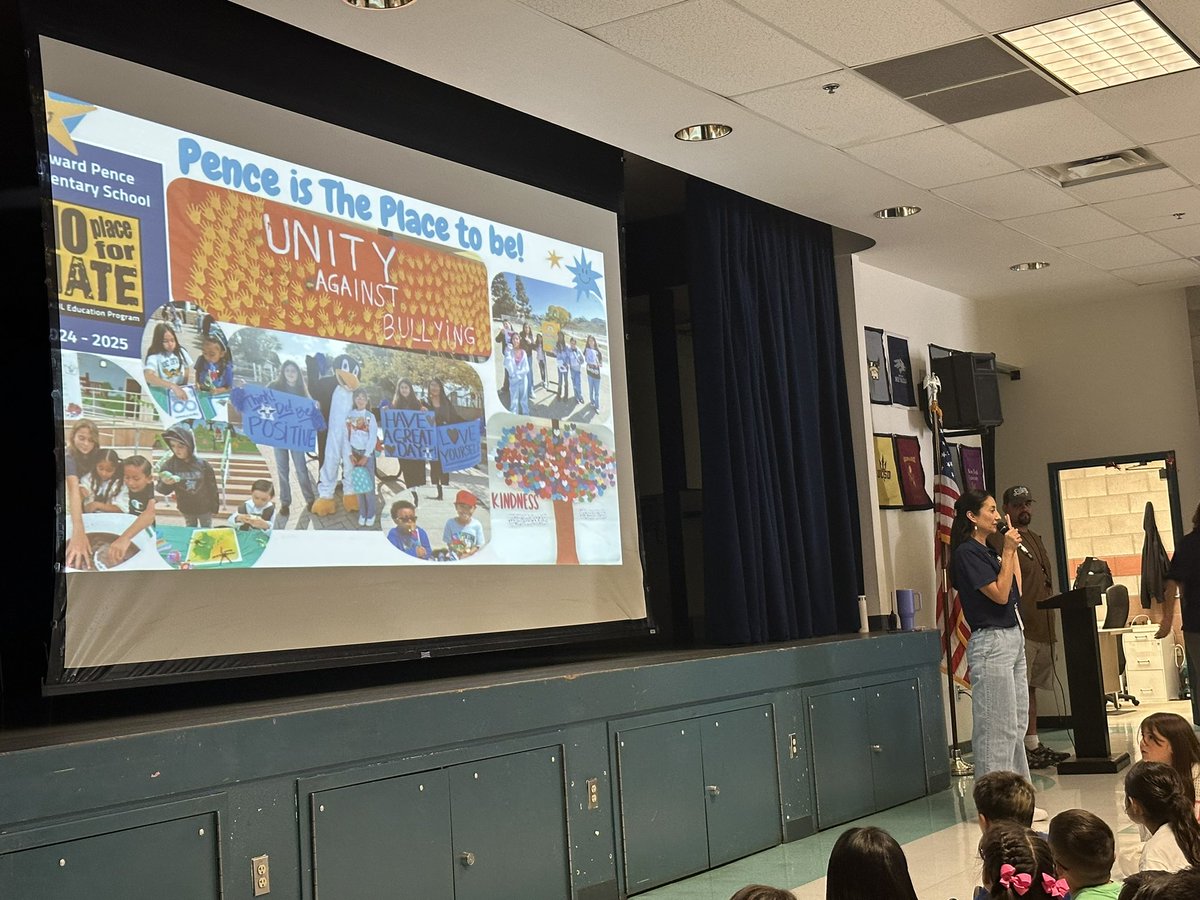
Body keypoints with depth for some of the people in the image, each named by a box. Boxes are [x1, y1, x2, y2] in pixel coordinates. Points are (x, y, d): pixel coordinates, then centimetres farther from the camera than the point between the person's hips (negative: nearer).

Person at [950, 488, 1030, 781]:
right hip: (991, 643, -10)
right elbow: (1000, 594, -17)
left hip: (1013, 638, 10)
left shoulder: (988, 552, 14)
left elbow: (1016, 592, 15)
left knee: (1017, 725, 14)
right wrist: (1008, 552, -13)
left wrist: (1013, 550, 13)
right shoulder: (966, 552, -13)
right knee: (997, 727, -7)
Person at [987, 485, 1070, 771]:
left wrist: (1050, 627, 22)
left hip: (1042, 628, 9)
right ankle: (1025, 749, -5)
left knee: (1031, 687, 13)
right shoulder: (1000, 539, -9)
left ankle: (1034, 744, 19)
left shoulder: (1035, 538, 21)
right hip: (1019, 629, -9)